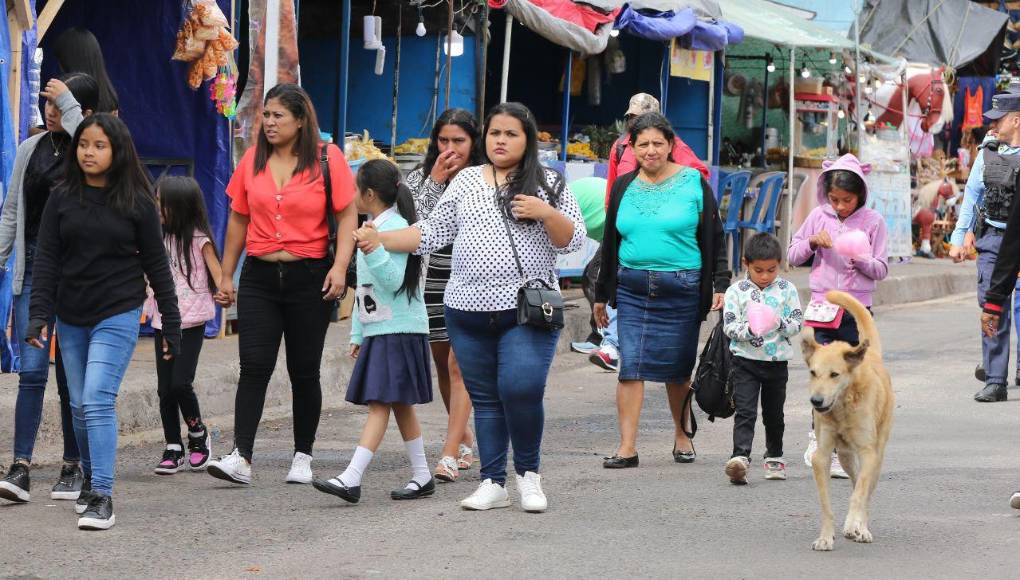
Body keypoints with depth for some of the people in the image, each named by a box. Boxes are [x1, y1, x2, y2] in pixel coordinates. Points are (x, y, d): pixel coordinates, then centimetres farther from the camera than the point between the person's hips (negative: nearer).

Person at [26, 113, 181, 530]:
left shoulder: (137, 203, -2)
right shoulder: (62, 200, 4)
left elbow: (156, 265, 2)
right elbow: (46, 261, 2)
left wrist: (171, 324, 2)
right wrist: (39, 316, -9)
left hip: (118, 316, -4)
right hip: (71, 319, 4)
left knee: (98, 400, -16)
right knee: (80, 406, 10)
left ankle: (102, 497, -17)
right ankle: (92, 479, 29)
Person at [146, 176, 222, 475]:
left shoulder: (199, 239, -5)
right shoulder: (158, 238, 11)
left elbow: (216, 270, -10)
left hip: (191, 322, -5)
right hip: (163, 321, 5)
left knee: (180, 383, -14)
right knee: (165, 388, 2)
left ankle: (198, 434, 11)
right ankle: (173, 449, 11)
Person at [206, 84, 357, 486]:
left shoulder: (327, 158, -3)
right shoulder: (253, 159, 7)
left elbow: (347, 215, -4)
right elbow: (238, 219, 14)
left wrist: (340, 265, -17)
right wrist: (226, 276, 13)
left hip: (309, 278, -2)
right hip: (259, 277, 2)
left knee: (304, 371, 6)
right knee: (254, 365, -9)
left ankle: (302, 458, 17)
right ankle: (241, 458, -14)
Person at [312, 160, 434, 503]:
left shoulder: (396, 226, -12)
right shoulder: (371, 229, 17)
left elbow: (394, 281, -21)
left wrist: (371, 251, -32)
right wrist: (357, 334, 22)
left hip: (398, 330, -10)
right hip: (378, 331, 10)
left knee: (380, 403, -12)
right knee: (399, 405, 9)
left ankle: (351, 479, -21)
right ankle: (422, 477, 13)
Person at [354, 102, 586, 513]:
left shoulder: (548, 184, 6)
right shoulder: (466, 181, 13)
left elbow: (572, 241, 2)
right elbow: (431, 233, 12)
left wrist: (546, 213, -15)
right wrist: (379, 239, 1)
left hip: (527, 310, -3)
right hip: (468, 310, 3)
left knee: (521, 388, -17)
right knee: (484, 398, 6)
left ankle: (528, 473, 2)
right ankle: (493, 483, 13)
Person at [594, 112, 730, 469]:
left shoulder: (693, 183, 1)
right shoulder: (624, 187, 10)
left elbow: (714, 239, 2)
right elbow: (610, 243, 17)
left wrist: (720, 285, -6)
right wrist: (602, 295, 19)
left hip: (681, 289, -2)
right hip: (632, 288, 2)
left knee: (678, 369, 7)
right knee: (630, 367, -6)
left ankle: (682, 437, 25)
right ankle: (627, 447, -6)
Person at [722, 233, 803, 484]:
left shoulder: (787, 289, 2)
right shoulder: (736, 291, -2)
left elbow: (798, 323, 1)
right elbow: (729, 326, -6)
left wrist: (780, 323, -19)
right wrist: (749, 330, -23)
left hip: (777, 361, 2)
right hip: (746, 360, -2)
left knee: (774, 413, 15)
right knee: (745, 412, -13)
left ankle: (774, 457, 31)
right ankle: (740, 458, -24)